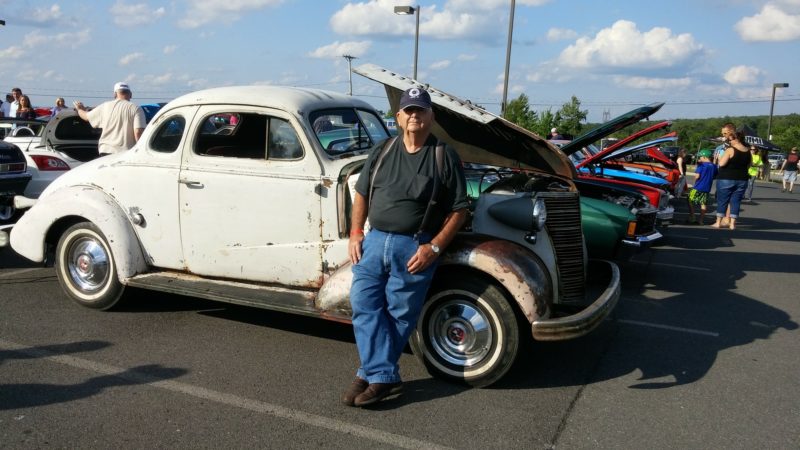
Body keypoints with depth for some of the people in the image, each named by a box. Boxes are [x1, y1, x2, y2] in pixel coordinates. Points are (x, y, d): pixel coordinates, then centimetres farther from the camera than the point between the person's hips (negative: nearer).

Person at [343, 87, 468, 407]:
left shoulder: (445, 157, -2)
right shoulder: (382, 152, 11)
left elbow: (458, 210, -2)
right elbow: (362, 194, 17)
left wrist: (433, 248, -12)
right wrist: (355, 233, 4)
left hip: (416, 247, -4)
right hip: (374, 240, 4)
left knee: (399, 315, 2)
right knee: (364, 305, -4)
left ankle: (372, 373, 16)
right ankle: (384, 377, 2)